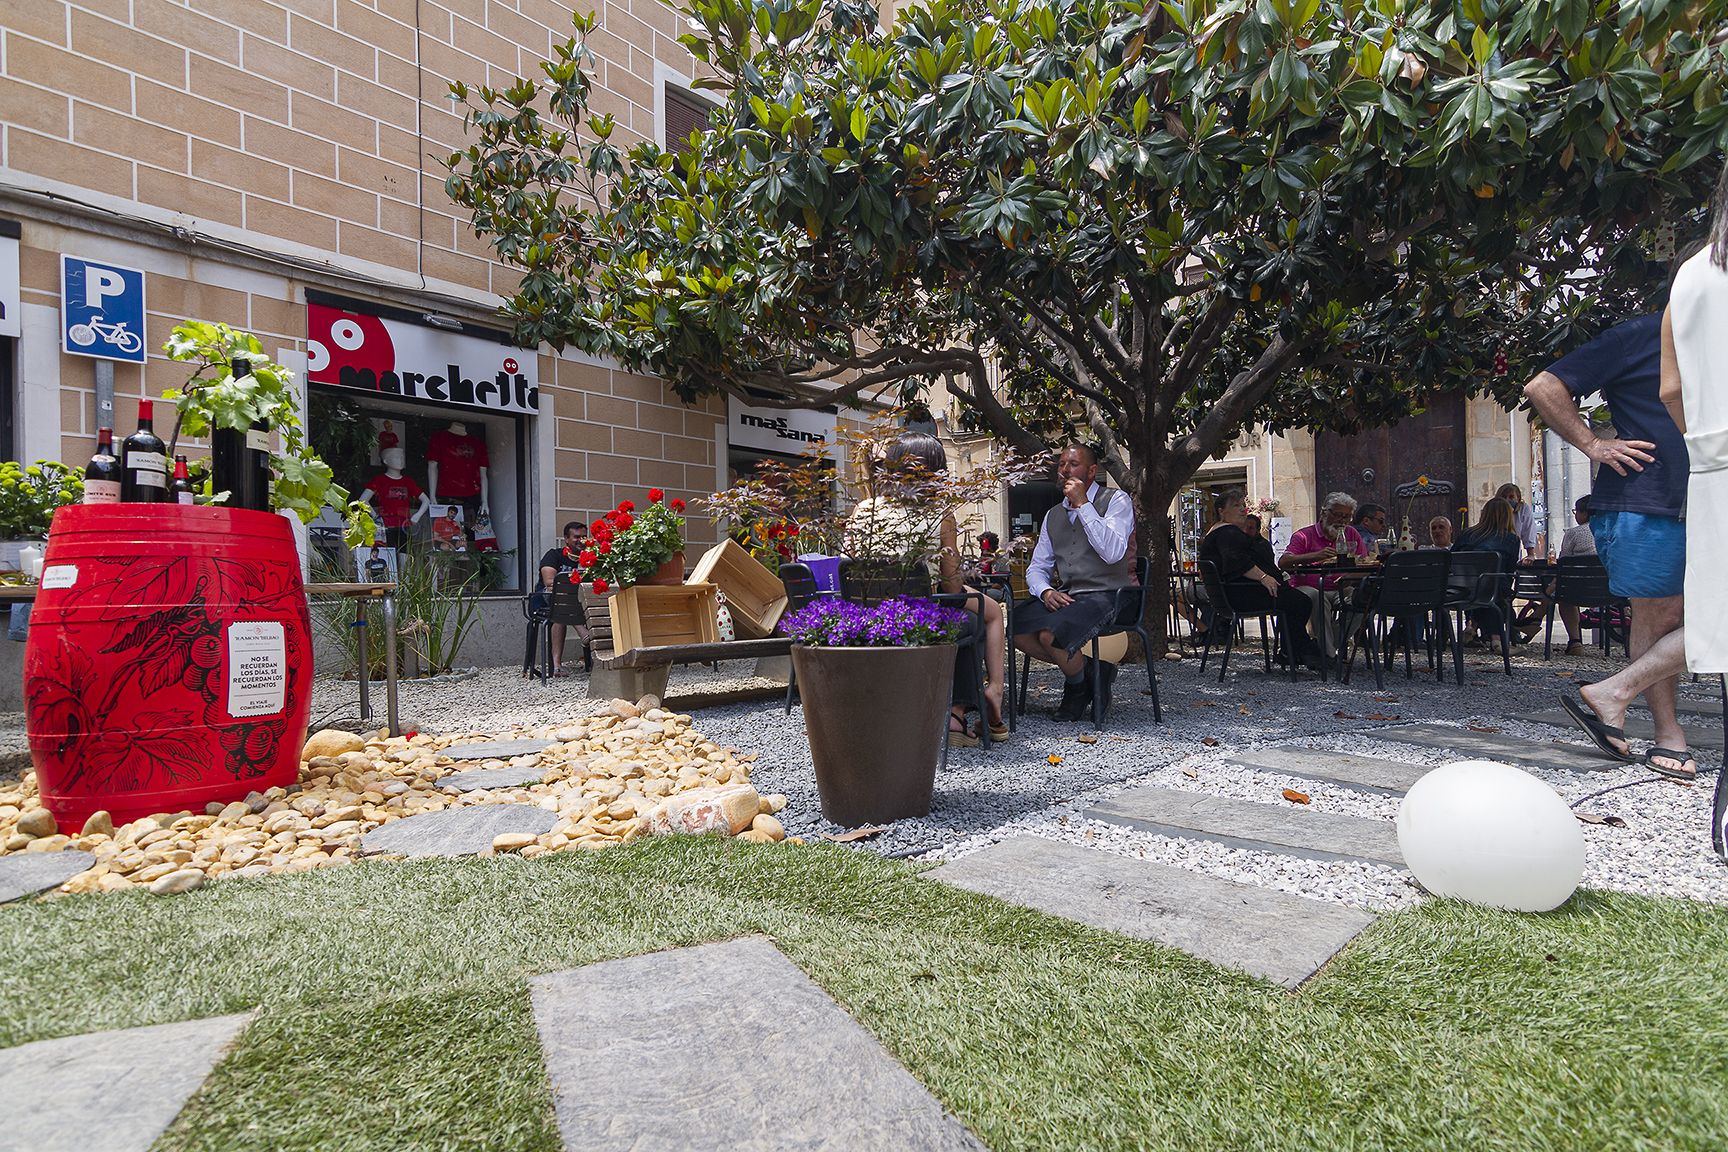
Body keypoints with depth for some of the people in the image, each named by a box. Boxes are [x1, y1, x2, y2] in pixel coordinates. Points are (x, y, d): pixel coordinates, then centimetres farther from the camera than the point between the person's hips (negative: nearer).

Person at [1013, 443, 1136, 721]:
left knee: (1051, 634, -32)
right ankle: (1083, 667, 2)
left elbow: (1112, 552, -18)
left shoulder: (1116, 500, 0)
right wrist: (1046, 591, -8)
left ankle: (1079, 683, 2)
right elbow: (1037, 568, 16)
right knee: (1014, 626, -18)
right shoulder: (1053, 515, 18)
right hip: (1064, 596, 7)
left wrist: (1083, 504, -15)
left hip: (1103, 596, -6)